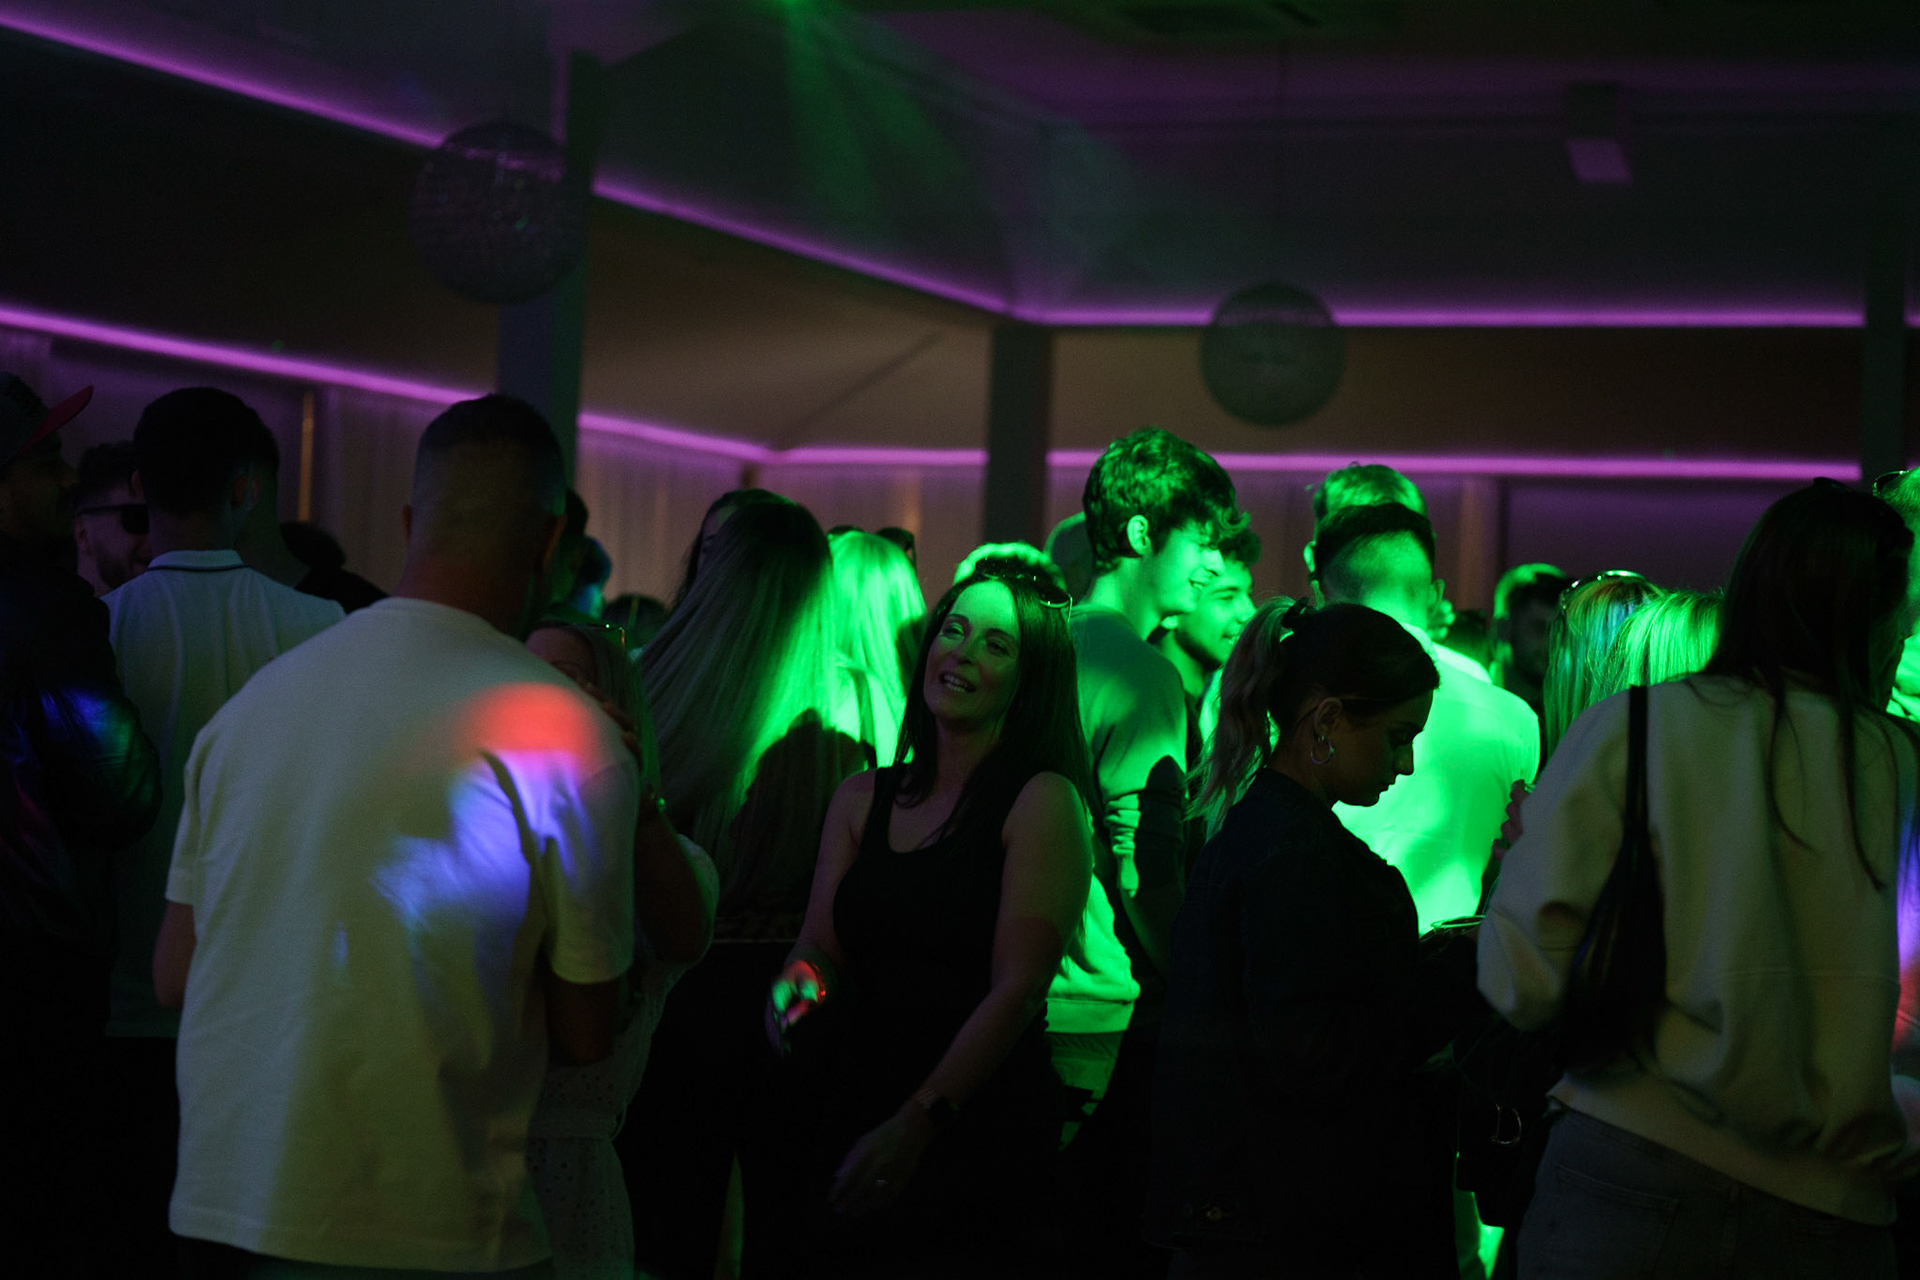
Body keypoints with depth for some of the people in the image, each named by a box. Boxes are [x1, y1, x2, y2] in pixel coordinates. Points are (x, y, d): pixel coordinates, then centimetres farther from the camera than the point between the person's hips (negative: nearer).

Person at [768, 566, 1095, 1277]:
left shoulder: (1042, 800, -6)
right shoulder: (863, 798, 11)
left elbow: (1016, 990, -13)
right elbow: (820, 947, 9)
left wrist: (918, 1124, -22)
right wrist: (798, 984, -16)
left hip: (981, 1132, -4)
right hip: (854, 1109, 5)